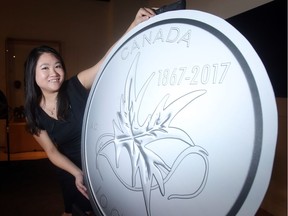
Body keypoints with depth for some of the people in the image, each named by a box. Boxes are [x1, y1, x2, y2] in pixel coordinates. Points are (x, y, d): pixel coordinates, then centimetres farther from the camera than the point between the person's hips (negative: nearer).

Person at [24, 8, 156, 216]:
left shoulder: (77, 87, -19)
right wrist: (77, 174, -22)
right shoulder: (34, 113, -11)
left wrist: (135, 25, -45)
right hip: (72, 171, 1)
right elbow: (52, 151, -8)